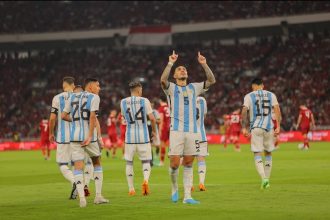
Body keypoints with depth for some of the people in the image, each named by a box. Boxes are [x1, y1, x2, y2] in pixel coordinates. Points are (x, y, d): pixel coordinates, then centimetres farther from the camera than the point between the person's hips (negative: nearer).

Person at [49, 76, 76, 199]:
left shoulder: (57, 98, -3)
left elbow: (52, 118, -4)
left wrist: (51, 133, 9)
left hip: (63, 136, -2)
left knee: (62, 165, 3)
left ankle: (74, 182, -22)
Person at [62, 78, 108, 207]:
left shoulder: (73, 97, 14)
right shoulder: (94, 97, -1)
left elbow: (64, 116, 13)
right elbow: (93, 116, -14)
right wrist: (90, 136, -17)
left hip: (75, 136, 3)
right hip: (88, 136, -3)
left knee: (78, 167, 0)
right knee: (97, 163, 16)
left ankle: (81, 197, -15)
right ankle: (98, 196, 12)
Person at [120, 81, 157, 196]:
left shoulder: (123, 102, 3)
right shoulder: (144, 101, -3)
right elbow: (152, 118, -5)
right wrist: (154, 131, 10)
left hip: (130, 136, 1)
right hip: (143, 136, -1)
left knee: (129, 162, 12)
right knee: (146, 161, 8)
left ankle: (131, 189, 9)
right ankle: (145, 180, -19)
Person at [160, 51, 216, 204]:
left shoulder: (194, 88, 16)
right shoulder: (171, 88, 6)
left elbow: (211, 81, 5)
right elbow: (163, 80, -16)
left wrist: (204, 64, -5)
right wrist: (170, 63, -19)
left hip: (192, 131, 3)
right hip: (176, 130, -3)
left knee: (188, 164, 3)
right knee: (175, 164, -8)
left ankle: (187, 196, 4)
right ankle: (174, 188, 18)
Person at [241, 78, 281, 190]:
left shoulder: (249, 96, 4)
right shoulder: (271, 95, 10)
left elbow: (244, 112, -6)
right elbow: (277, 110, 1)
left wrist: (244, 128, -3)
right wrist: (278, 126, 0)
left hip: (255, 127, -2)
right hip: (268, 127, 2)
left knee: (257, 154, -2)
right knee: (268, 153, 17)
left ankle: (264, 178, -21)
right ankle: (267, 179, 19)